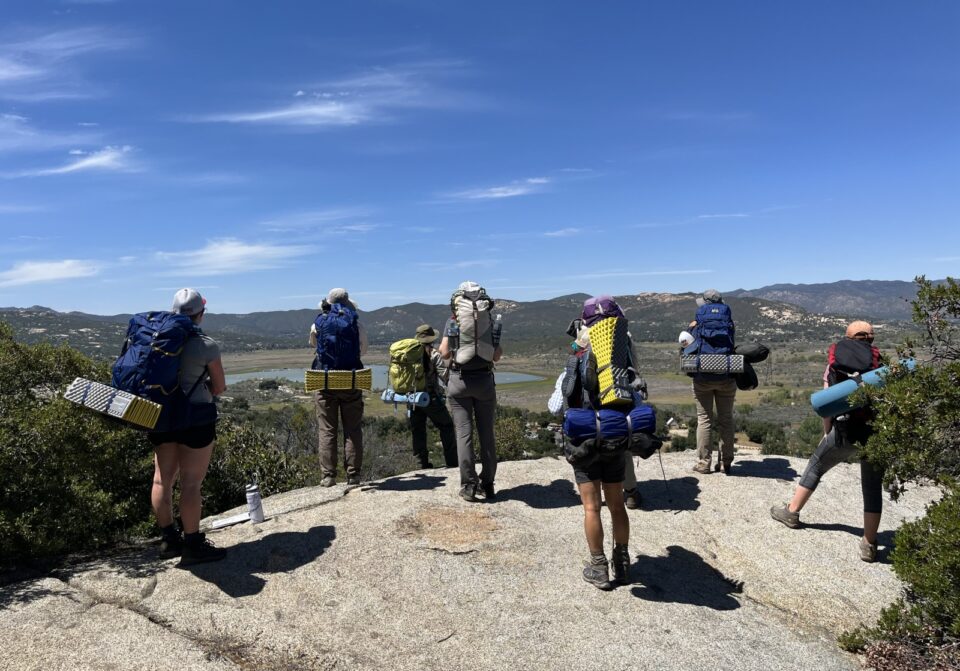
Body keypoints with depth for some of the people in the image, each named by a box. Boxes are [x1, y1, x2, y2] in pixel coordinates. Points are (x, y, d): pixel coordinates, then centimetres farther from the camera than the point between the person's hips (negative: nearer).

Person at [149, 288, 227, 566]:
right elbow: (219, 387, -4)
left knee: (163, 478, 14)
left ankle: (169, 539, 25)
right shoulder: (206, 345, -12)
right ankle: (193, 545, 7)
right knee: (191, 483, -1)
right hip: (196, 419, -6)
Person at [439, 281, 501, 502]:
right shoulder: (490, 320, 4)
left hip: (459, 380, -1)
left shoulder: (452, 321, 1)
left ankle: (469, 486, 2)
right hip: (484, 379, 1)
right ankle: (488, 484, 15)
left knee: (464, 433, 2)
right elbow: (497, 356, 1)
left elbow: (445, 353, -1)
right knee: (486, 433, 10)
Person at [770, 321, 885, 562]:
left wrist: (827, 433, 18)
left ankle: (791, 512, 33)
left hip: (845, 430, 0)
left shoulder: (835, 362, 10)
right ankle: (869, 546, 13)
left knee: (815, 466, 22)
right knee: (873, 488, 12)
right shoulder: (880, 360, 6)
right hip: (876, 431, 0)